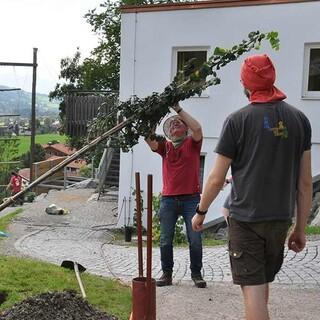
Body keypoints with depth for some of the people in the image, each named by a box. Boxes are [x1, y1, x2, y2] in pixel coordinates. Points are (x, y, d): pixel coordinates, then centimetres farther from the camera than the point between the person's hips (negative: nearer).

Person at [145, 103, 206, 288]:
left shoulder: (192, 144, 5)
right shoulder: (165, 147, 12)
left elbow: (197, 129, -14)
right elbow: (149, 139, -4)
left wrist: (178, 109, -12)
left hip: (191, 199, -2)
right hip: (168, 199, 3)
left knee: (195, 239, -1)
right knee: (166, 240, 5)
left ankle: (196, 273, 13)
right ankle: (167, 274, 16)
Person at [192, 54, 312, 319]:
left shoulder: (238, 120, -9)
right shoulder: (299, 119, 2)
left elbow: (217, 179, -7)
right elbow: (305, 182, 3)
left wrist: (201, 212, 8)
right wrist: (301, 227, 10)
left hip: (246, 218, -4)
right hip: (281, 218, 5)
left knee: (253, 288, -1)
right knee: (264, 281, 23)